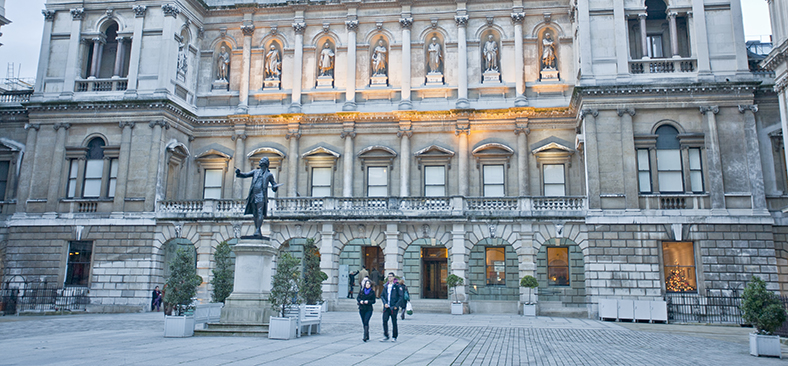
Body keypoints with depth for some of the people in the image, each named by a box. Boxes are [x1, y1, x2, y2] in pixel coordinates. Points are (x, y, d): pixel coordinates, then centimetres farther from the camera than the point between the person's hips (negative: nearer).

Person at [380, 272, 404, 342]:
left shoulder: (397, 286, -3)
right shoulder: (385, 286, 11)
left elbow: (401, 296, -5)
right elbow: (382, 295, 13)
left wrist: (397, 305, -11)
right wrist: (385, 303, -3)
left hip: (394, 308, -4)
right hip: (386, 307, 4)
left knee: (394, 322, 3)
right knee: (384, 321, -4)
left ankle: (394, 337, 14)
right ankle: (386, 336, 7)